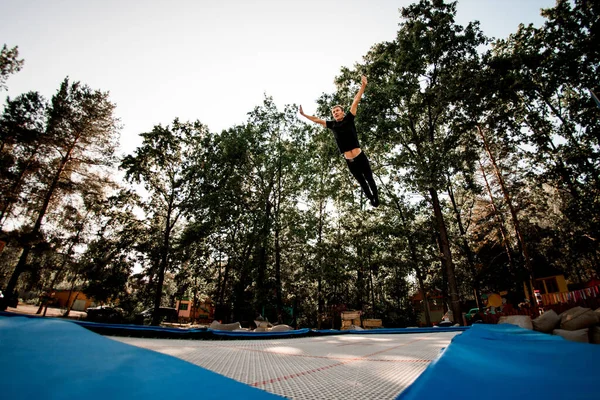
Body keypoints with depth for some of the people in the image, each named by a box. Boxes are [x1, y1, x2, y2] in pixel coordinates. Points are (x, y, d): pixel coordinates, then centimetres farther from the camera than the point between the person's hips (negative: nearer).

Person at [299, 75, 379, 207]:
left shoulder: (349, 119, 2)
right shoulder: (332, 124, 8)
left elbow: (355, 101, -3)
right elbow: (317, 120, 18)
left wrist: (363, 86, -7)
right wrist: (303, 114, 24)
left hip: (360, 157, -3)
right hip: (349, 162, 3)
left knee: (369, 179, 11)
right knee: (362, 182, 16)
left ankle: (376, 197, 32)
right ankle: (371, 199, 36)